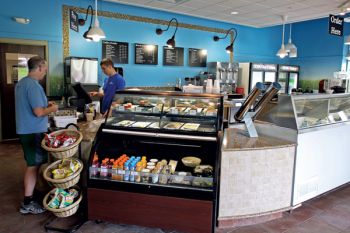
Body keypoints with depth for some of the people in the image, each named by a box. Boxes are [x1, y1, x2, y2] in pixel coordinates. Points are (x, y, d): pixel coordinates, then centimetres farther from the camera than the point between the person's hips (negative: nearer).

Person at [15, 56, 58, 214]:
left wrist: (45, 105, 15)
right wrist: (52, 109, -7)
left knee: (32, 163, 19)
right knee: (33, 165, -2)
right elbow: (38, 112, -24)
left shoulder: (21, 83, 11)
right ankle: (27, 203, 5)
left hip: (25, 130, 10)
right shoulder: (34, 85, -20)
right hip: (34, 132, -10)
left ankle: (30, 191, 33)